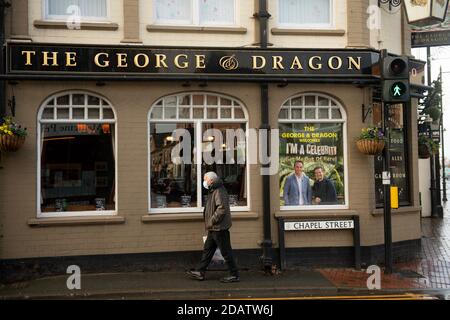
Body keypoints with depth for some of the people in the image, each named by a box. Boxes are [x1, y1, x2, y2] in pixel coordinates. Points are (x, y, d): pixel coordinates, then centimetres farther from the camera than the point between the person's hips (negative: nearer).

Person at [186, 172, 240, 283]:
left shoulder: (219, 192, -18)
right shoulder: (213, 191, 15)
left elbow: (222, 208, -27)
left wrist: (212, 221, -21)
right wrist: (210, 223, 14)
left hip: (219, 228, -11)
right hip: (213, 228, 11)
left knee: (226, 252, -3)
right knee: (207, 249, 15)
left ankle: (234, 275, 6)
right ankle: (200, 272, 23)